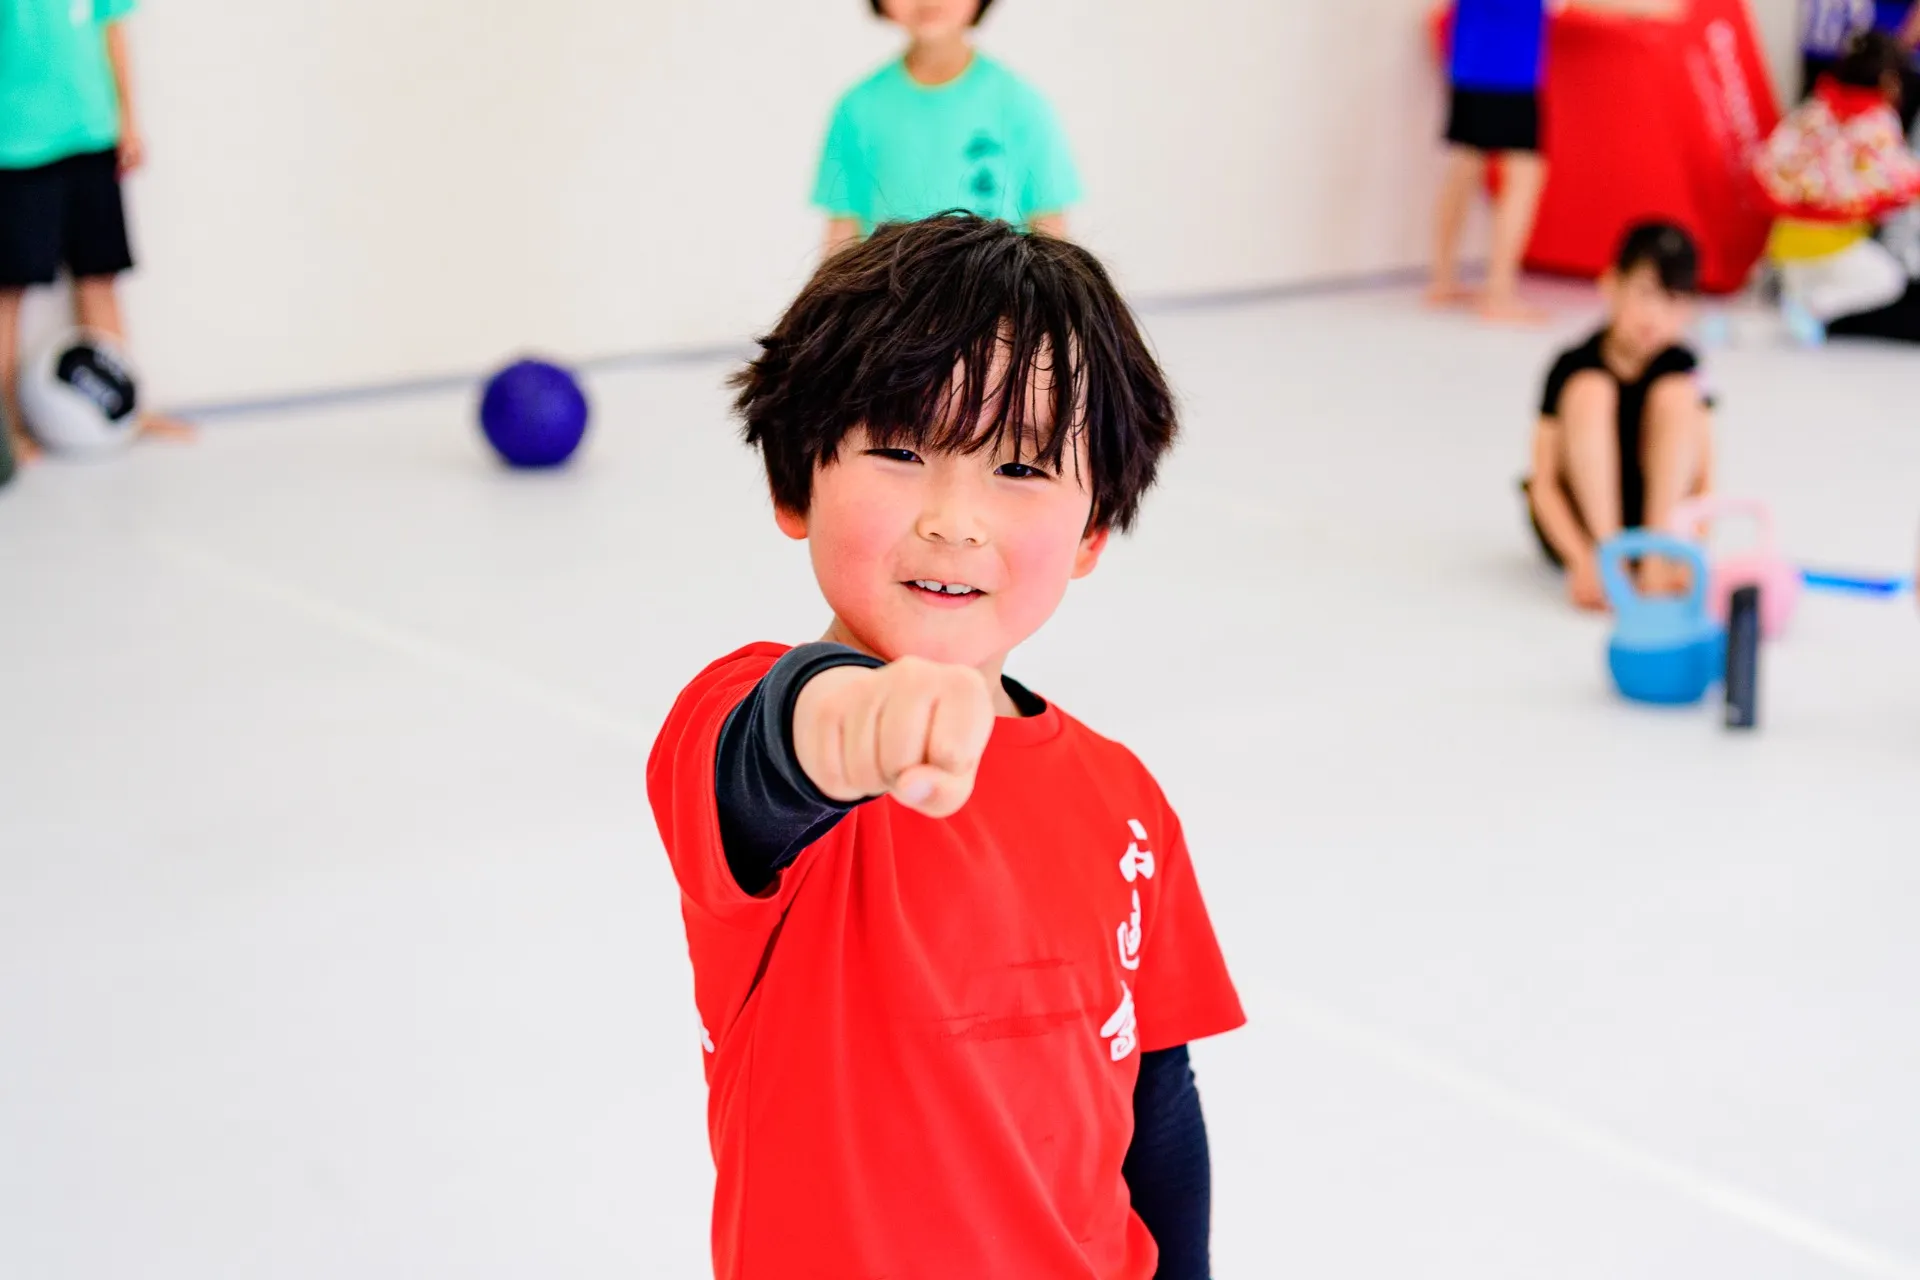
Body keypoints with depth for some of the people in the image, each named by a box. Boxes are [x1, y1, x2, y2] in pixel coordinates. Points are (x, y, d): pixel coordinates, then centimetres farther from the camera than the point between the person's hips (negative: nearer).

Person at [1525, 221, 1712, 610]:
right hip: (1577, 521, -2)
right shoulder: (1572, 366, -13)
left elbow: (1704, 481, -9)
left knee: (1677, 393, -20)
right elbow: (1544, 485, -16)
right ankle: (1606, 556, -30)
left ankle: (1657, 558, -26)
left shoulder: (1681, 367, -6)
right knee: (1590, 390, -24)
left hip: (1656, 516, 2)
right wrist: (1581, 561, -30)